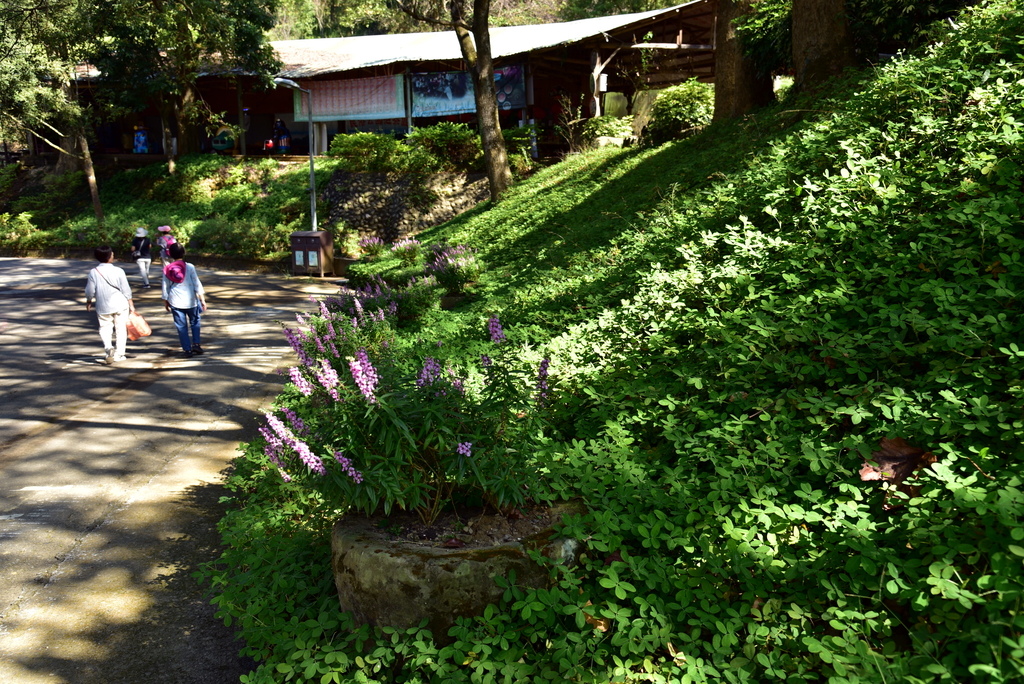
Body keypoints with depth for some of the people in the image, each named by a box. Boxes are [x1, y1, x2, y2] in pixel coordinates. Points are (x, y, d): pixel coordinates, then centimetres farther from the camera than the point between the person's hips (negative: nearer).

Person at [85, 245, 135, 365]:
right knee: (121, 329, 8)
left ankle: (108, 347, -16)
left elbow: (90, 291, -1)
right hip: (120, 305, -1)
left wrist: (88, 302, 18)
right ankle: (119, 354, 9)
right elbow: (126, 290, -6)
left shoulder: (93, 272, -6)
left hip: (103, 307, 1)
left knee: (105, 328, 11)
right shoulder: (118, 271, -8)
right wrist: (131, 305, 2)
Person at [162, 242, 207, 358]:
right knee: (195, 322, 19)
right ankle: (196, 344, 11)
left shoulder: (168, 269, -1)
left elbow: (165, 287, 5)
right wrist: (202, 299, -2)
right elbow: (197, 284, -6)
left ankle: (187, 349, 7)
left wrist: (165, 301, 17)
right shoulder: (190, 267, -7)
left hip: (175, 302, 1)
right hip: (190, 301, -1)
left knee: (181, 326, 6)